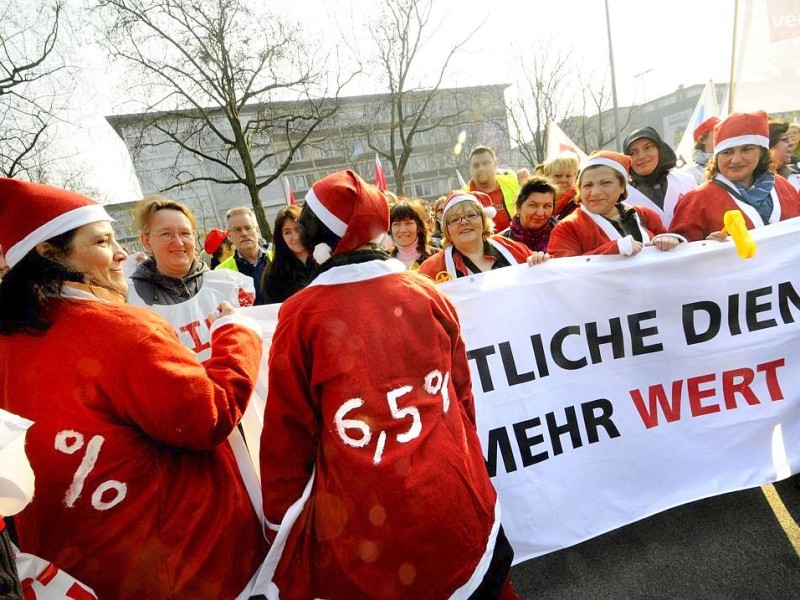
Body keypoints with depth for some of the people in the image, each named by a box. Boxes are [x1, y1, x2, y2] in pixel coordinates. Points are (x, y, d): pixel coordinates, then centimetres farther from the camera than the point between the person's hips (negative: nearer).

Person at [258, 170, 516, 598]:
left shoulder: (301, 314, -11)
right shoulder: (428, 293, -2)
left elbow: (287, 432, -6)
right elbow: (461, 392, 7)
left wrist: (280, 520, 8)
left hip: (363, 529, -3)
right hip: (456, 506, 4)